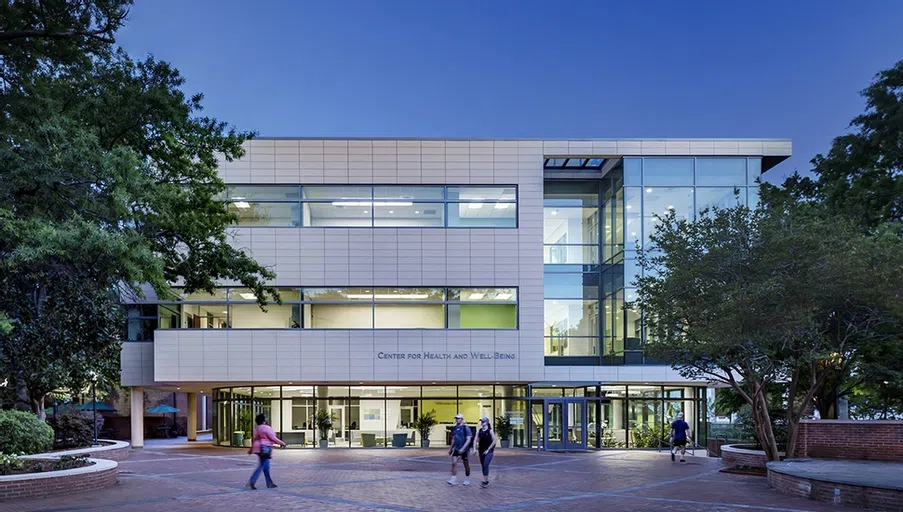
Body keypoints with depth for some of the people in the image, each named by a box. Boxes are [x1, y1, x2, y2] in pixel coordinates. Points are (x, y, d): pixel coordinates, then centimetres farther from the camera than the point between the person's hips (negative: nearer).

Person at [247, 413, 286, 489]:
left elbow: (254, 439, 18)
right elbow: (273, 438, -13)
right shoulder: (266, 428, -15)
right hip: (265, 449, -10)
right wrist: (282, 443, -2)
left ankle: (269, 483, 16)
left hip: (259, 448, 10)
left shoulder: (257, 428, 12)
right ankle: (252, 481, -13)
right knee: (261, 466, -7)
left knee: (266, 467, 13)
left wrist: (251, 448, 25)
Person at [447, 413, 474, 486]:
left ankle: (467, 480, 21)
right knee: (454, 463, -9)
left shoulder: (466, 428, -12)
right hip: (456, 449, 5)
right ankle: (453, 480, -9)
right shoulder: (455, 428, 8)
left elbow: (468, 439, -17)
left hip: (464, 450, -5)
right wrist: (451, 449, 20)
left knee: (466, 465, 7)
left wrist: (463, 448, -25)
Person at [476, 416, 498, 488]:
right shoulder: (479, 431, 6)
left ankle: (485, 481, -17)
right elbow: (476, 440, 8)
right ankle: (487, 481, 19)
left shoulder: (490, 431, -8)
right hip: (481, 451, 5)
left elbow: (494, 441, -10)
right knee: (483, 466, 8)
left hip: (489, 451, -5)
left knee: (485, 465, -17)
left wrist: (488, 449, -11)